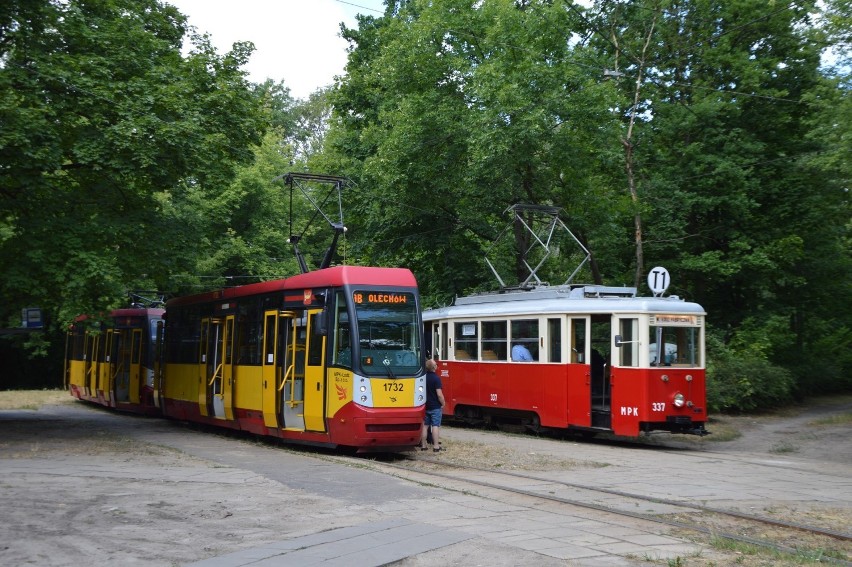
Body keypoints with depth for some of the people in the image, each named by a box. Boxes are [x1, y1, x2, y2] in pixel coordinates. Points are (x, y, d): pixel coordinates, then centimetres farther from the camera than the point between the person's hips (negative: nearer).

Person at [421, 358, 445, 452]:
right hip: (435, 406, -5)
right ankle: (436, 446, -2)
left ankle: (423, 445, 14)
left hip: (425, 406, 5)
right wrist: (443, 404, -5)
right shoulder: (436, 378, -16)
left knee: (425, 425, 10)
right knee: (435, 426, -2)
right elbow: (439, 394, -19)